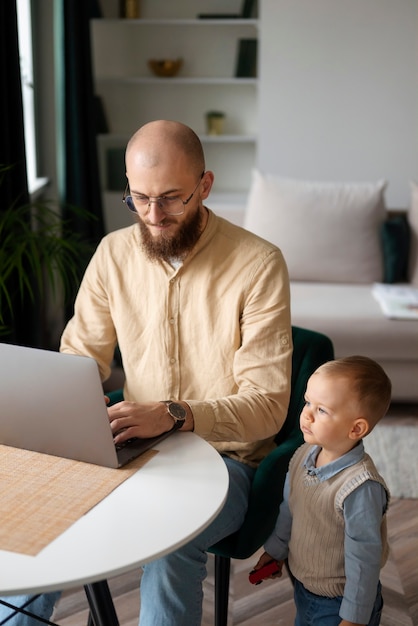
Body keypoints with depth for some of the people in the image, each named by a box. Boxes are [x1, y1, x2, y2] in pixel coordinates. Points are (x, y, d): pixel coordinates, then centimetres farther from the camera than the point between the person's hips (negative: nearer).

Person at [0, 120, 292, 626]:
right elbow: (79, 358, 8)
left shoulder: (258, 264, -14)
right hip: (133, 446, 4)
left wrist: (176, 415, -32)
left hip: (224, 456, -4)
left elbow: (267, 404, -16)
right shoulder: (114, 253, 1)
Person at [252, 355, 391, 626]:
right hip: (303, 587, 7)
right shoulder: (303, 455, -10)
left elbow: (363, 559, -24)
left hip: (338, 604, -7)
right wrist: (276, 550, 18)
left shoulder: (361, 488, -32)